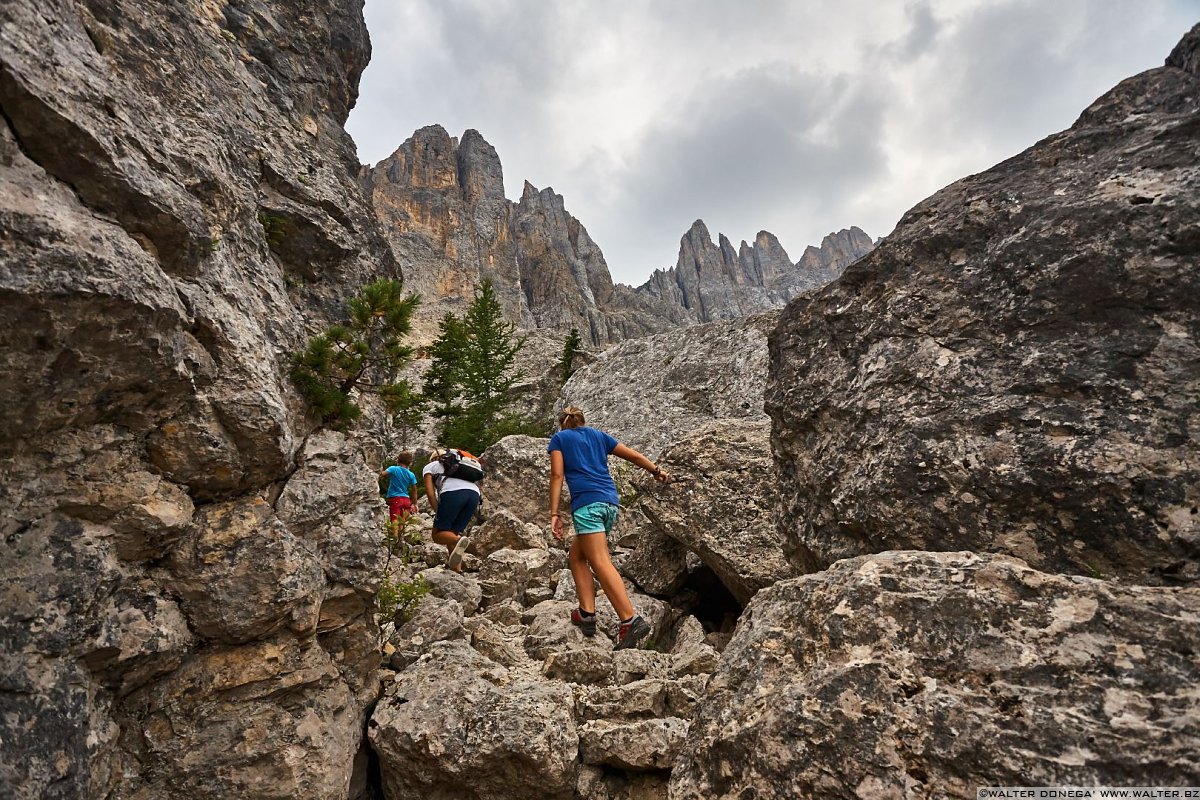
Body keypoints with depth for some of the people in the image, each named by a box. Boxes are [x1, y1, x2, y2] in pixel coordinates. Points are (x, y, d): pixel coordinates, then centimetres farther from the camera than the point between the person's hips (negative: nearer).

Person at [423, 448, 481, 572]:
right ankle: (457, 569, 2)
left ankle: (459, 540, -27)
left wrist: (438, 512, 7)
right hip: (474, 493, 5)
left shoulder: (429, 466, 28)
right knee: (452, 533, 17)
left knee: (438, 534, 4)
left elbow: (430, 490, 10)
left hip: (453, 492, -5)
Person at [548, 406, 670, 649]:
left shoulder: (559, 438, 13)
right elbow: (633, 455, 23)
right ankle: (586, 612, 8)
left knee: (601, 563, -13)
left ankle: (630, 620, -25)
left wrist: (554, 514, -4)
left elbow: (557, 475, 1)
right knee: (576, 556, 18)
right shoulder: (598, 435, 23)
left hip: (587, 502, -6)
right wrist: (656, 470, 38)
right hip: (611, 502, 6)